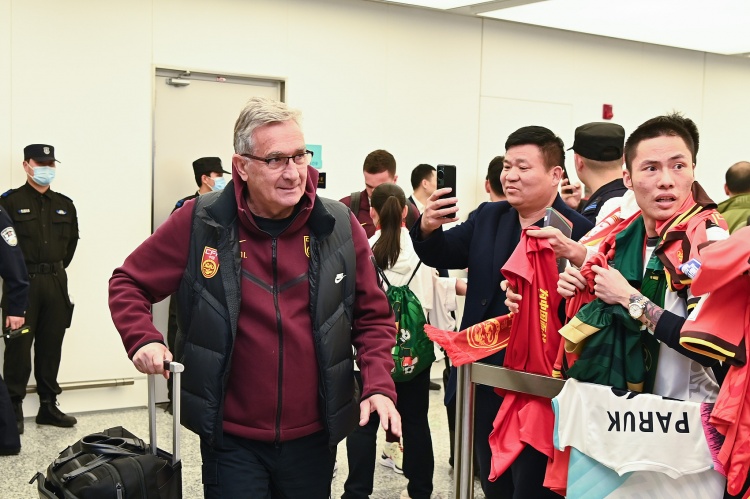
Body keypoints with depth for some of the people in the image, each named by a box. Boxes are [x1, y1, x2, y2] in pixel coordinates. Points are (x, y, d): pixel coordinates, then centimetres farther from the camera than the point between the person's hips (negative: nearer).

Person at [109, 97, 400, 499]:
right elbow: (128, 283, 3)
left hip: (314, 436, 3)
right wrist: (143, 339, -14)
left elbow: (373, 317, 5)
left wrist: (379, 385, -9)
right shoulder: (199, 223, -8)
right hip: (230, 438, -2)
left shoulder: (340, 227, -4)